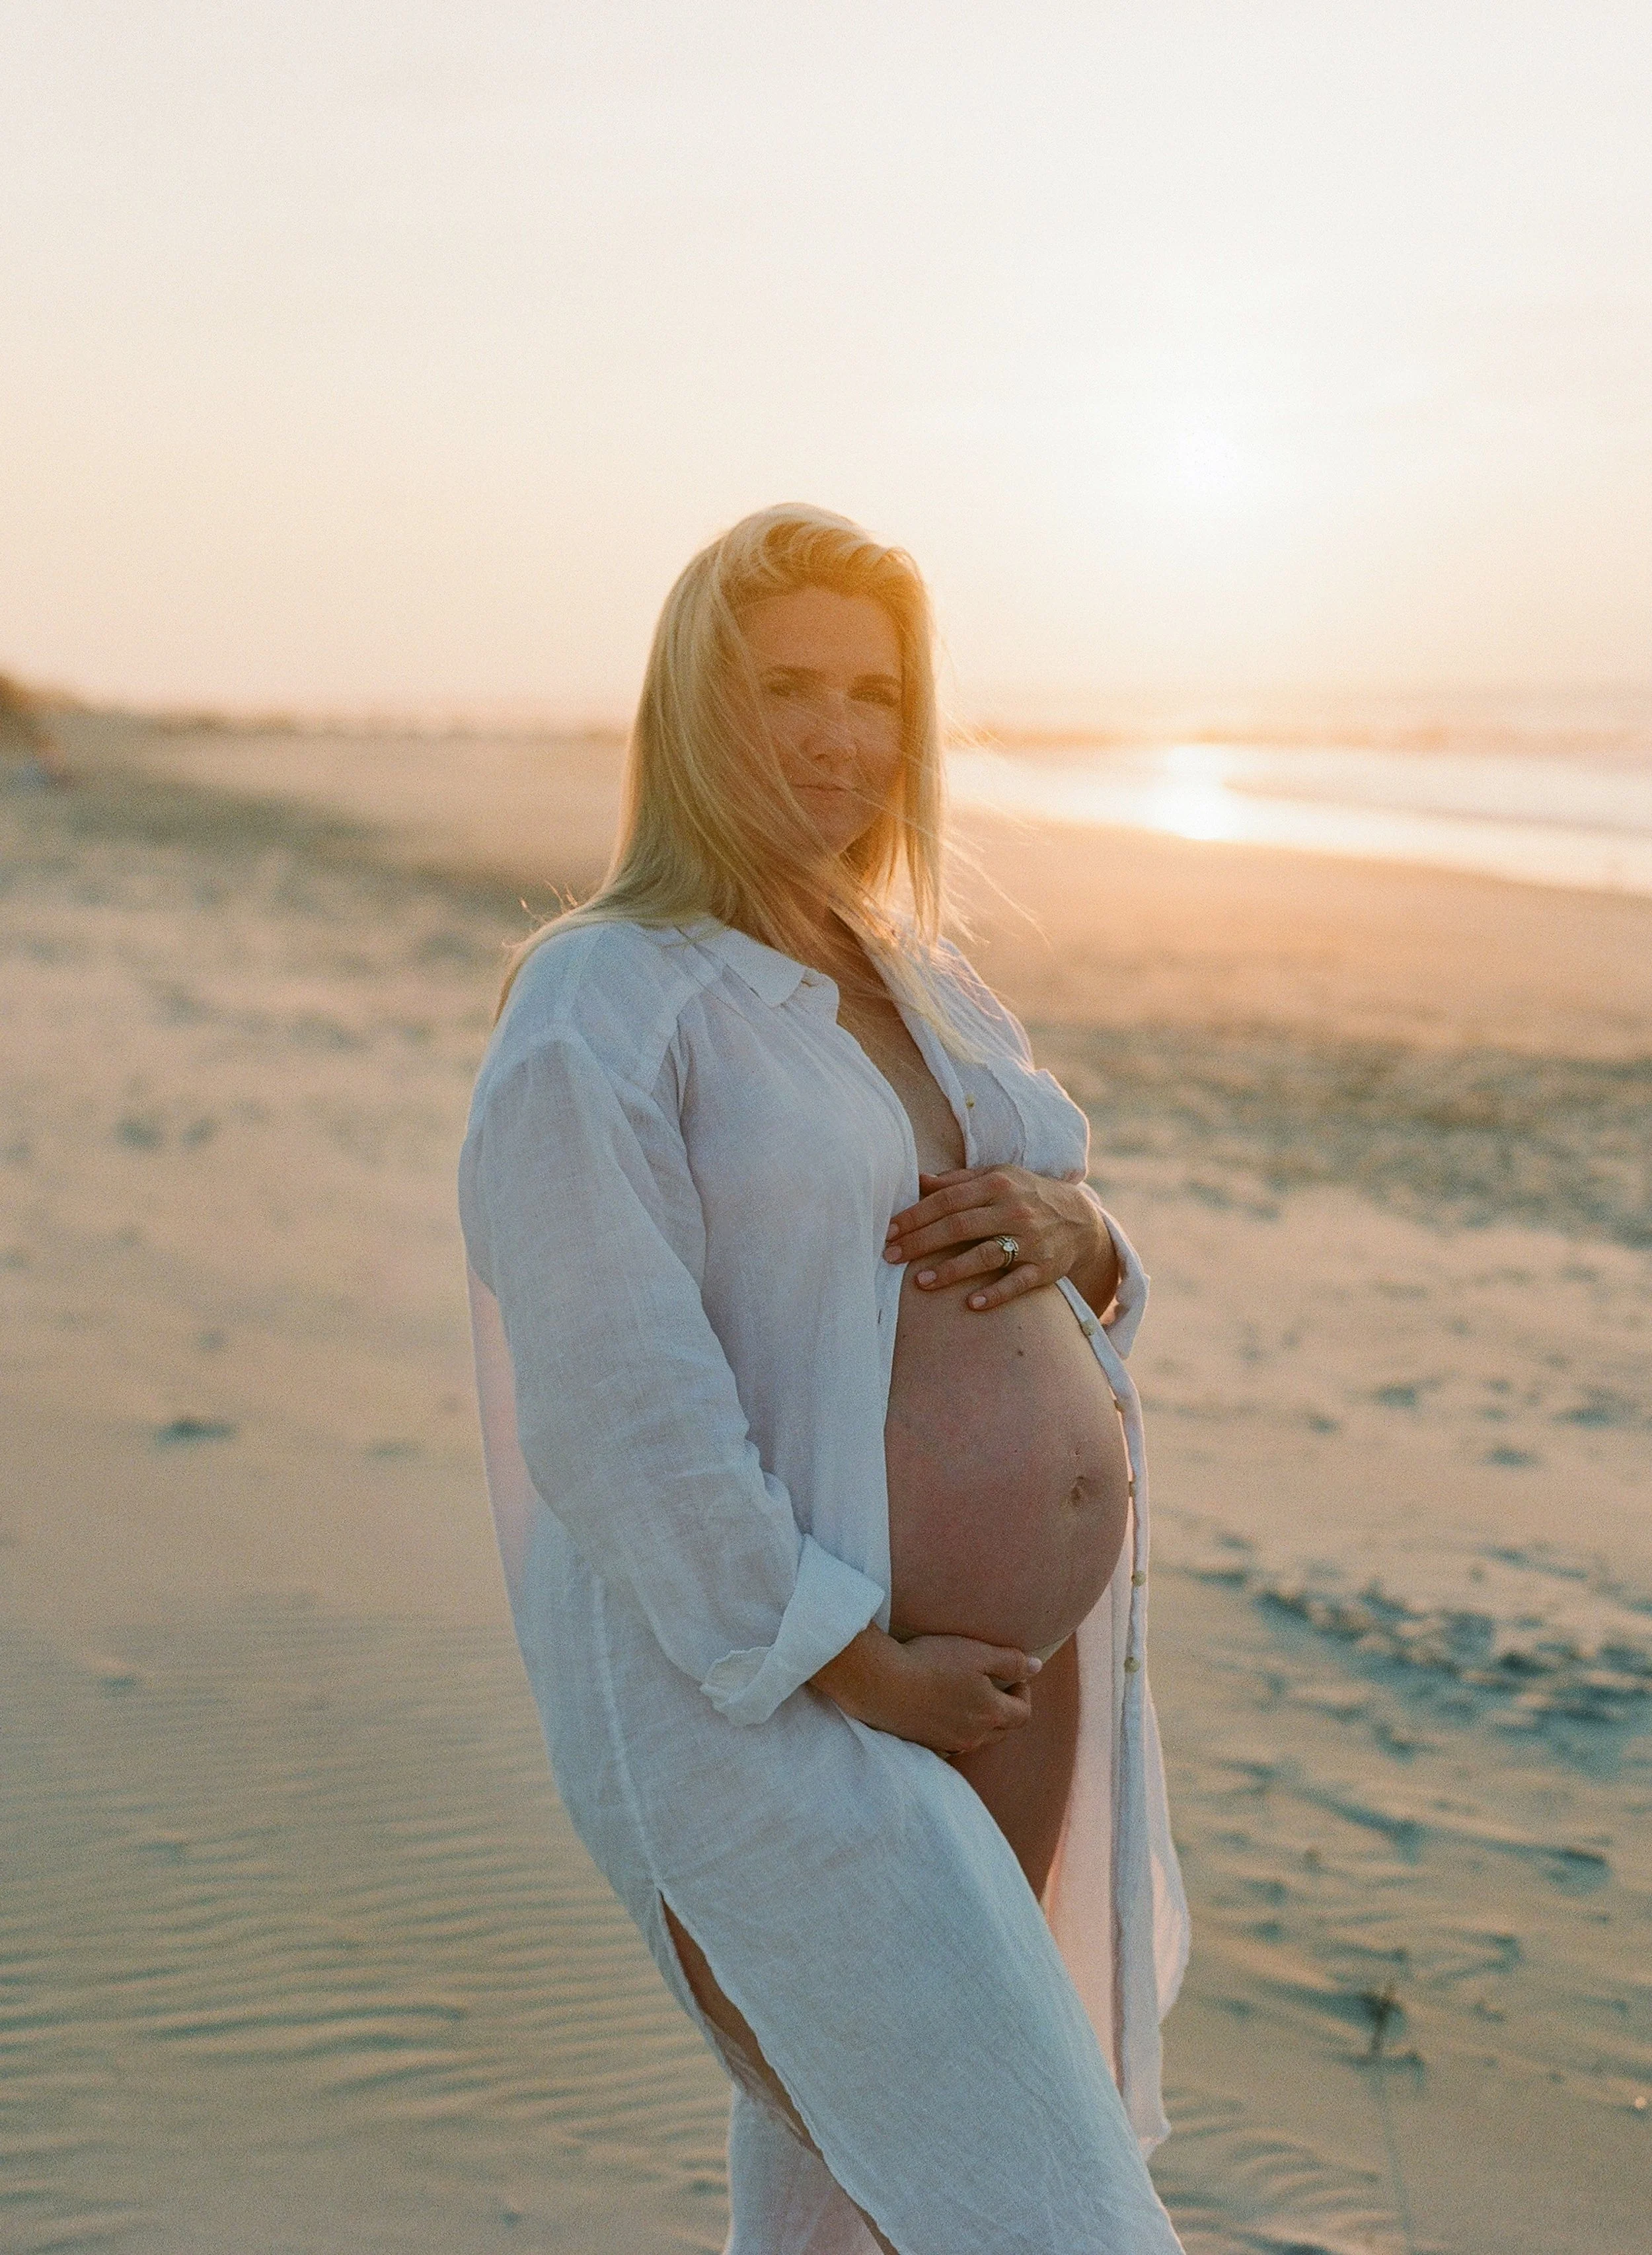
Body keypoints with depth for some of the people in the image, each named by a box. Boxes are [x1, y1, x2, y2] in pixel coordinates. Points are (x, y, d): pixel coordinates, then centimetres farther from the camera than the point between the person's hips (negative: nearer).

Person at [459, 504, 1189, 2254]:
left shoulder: (919, 979, 11)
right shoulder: (598, 1012, -13)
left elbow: (1085, 1298, 15)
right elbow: (621, 1415, -20)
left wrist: (1071, 1231, -8)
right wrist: (860, 1673, -20)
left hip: (1032, 1664, 8)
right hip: (777, 1700, -7)